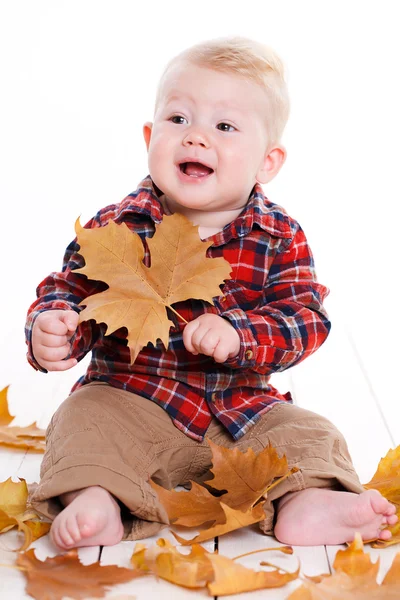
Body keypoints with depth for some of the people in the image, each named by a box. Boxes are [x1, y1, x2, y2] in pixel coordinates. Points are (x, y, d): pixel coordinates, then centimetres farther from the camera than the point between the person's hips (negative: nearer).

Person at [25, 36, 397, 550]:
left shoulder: (281, 238, -7)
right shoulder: (114, 228, -6)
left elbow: (305, 316, -13)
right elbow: (70, 290, -1)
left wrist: (239, 335, -32)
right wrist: (51, 329, -24)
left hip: (241, 405, 1)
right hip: (129, 398, 0)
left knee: (311, 435, -13)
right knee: (84, 418, -24)